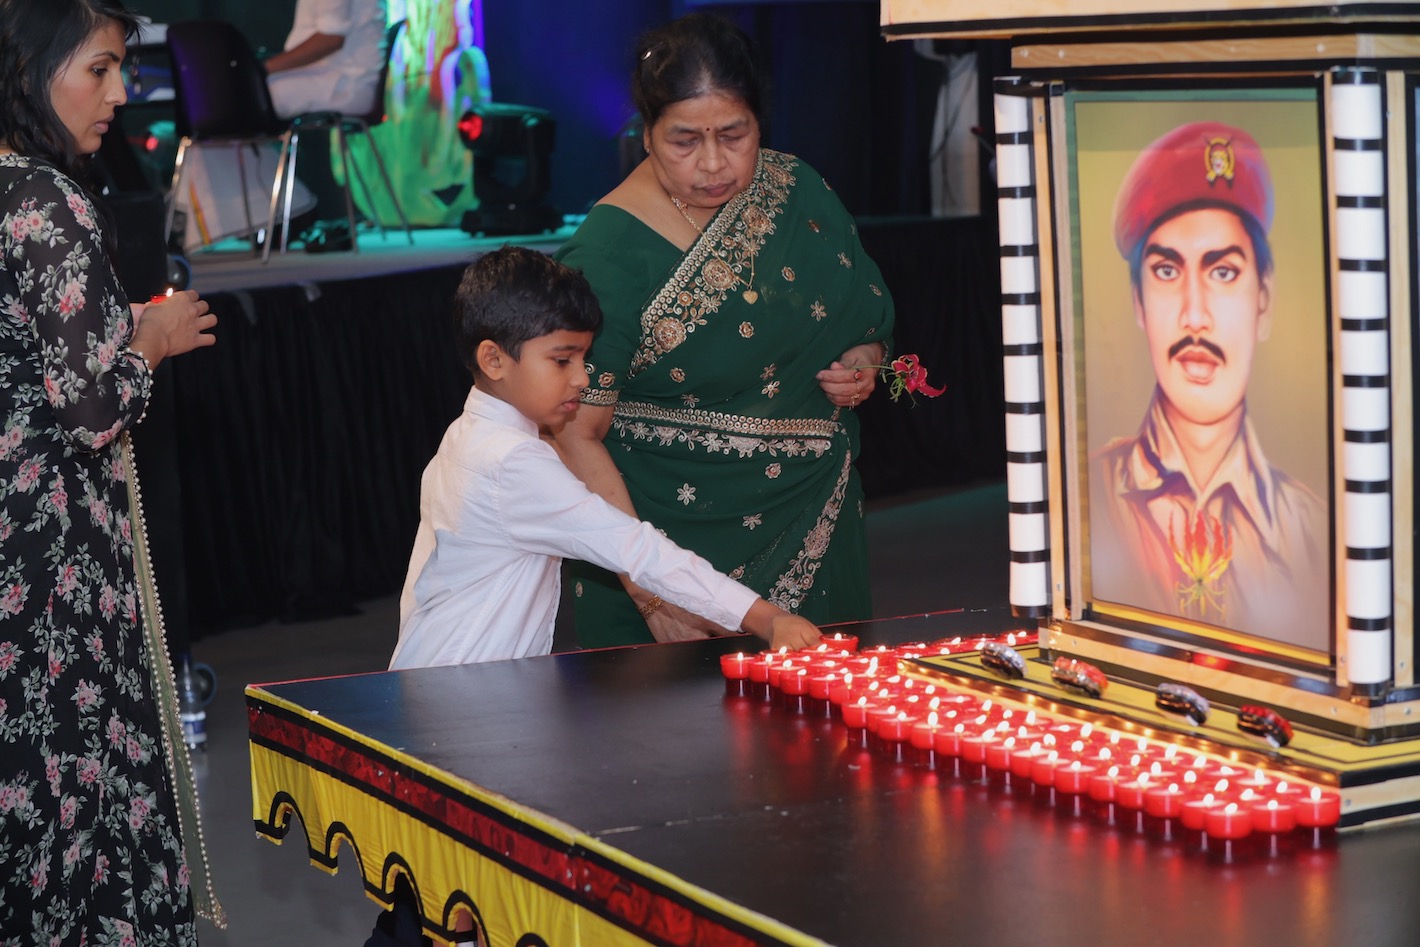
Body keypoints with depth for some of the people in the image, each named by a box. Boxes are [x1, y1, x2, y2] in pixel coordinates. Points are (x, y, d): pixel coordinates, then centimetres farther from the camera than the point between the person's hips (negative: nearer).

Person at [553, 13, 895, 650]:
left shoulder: (797, 190, 0)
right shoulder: (608, 256, -18)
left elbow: (869, 317, 16)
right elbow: (576, 436, -20)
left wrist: (864, 364, -7)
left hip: (816, 536, 5)